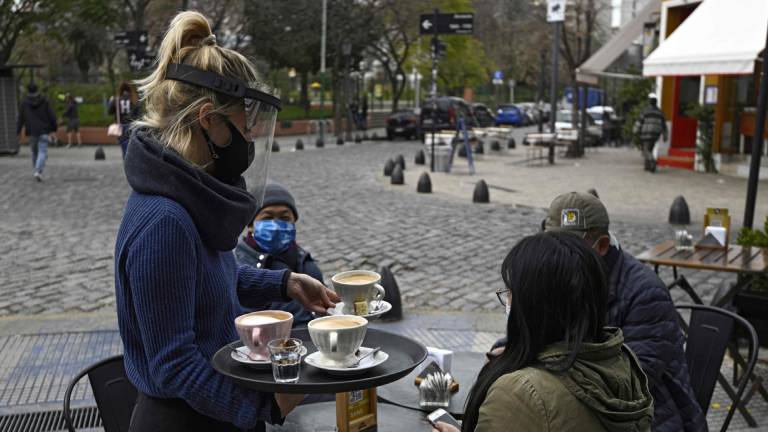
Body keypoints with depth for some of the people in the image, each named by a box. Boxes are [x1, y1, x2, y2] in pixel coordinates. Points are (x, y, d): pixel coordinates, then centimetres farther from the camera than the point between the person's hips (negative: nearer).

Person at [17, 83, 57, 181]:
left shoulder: (24, 103, -1)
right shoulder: (44, 101, -1)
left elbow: (20, 119, -2)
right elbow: (52, 116, -3)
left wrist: (18, 132, 4)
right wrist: (54, 130, 3)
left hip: (31, 132, 1)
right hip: (44, 132, -1)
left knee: (35, 152, 18)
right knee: (42, 153, -5)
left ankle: (37, 171, 26)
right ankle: (38, 172, -23)